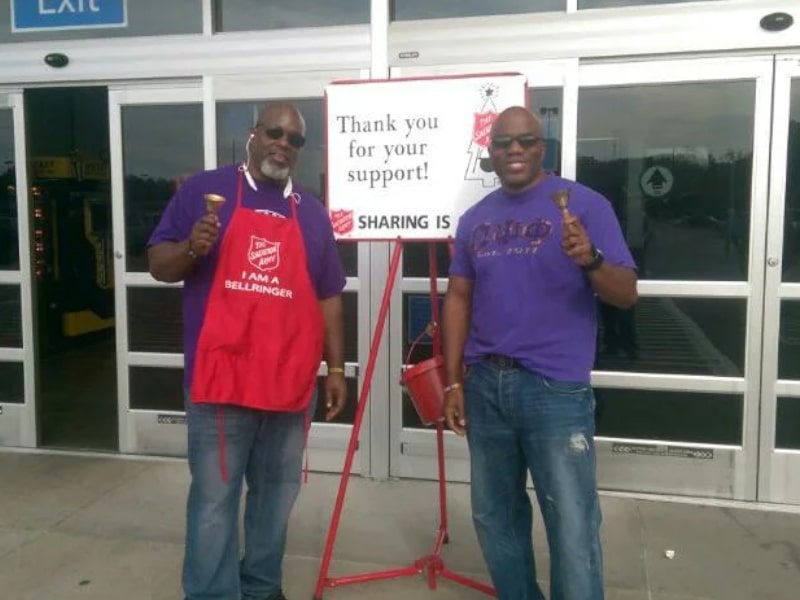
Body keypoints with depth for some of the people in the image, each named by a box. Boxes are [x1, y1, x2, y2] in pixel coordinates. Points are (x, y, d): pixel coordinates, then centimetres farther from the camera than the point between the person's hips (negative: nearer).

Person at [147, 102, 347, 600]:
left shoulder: (312, 212, 12)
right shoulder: (205, 190, 3)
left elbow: (329, 296, 13)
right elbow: (159, 265, 3)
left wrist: (336, 367, 8)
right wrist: (191, 248, -18)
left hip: (291, 383, 4)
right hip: (220, 381, -3)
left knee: (277, 495, 15)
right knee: (214, 500, 2)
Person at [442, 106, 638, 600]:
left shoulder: (584, 203, -4)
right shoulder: (475, 219, 11)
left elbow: (627, 294, -8)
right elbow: (459, 298, 13)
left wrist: (591, 260, -29)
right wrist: (454, 380, 8)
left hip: (557, 389, -5)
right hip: (485, 384, 5)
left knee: (572, 526, -2)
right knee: (495, 516, 17)